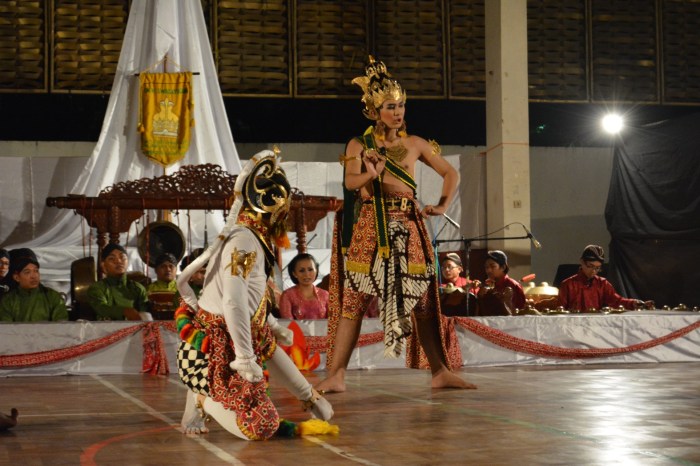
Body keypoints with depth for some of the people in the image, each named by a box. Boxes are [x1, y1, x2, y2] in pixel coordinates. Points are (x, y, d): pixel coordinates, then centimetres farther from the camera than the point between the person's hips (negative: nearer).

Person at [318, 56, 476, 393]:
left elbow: (451, 173, 16)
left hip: (407, 229, 1)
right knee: (354, 299, -6)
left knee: (421, 300, 0)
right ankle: (336, 375, -4)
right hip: (368, 230, -1)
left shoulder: (414, 145, 9)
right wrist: (372, 176, -32)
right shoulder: (358, 145, 4)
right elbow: (350, 181, -13)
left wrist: (443, 205, 4)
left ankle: (440, 373, 5)